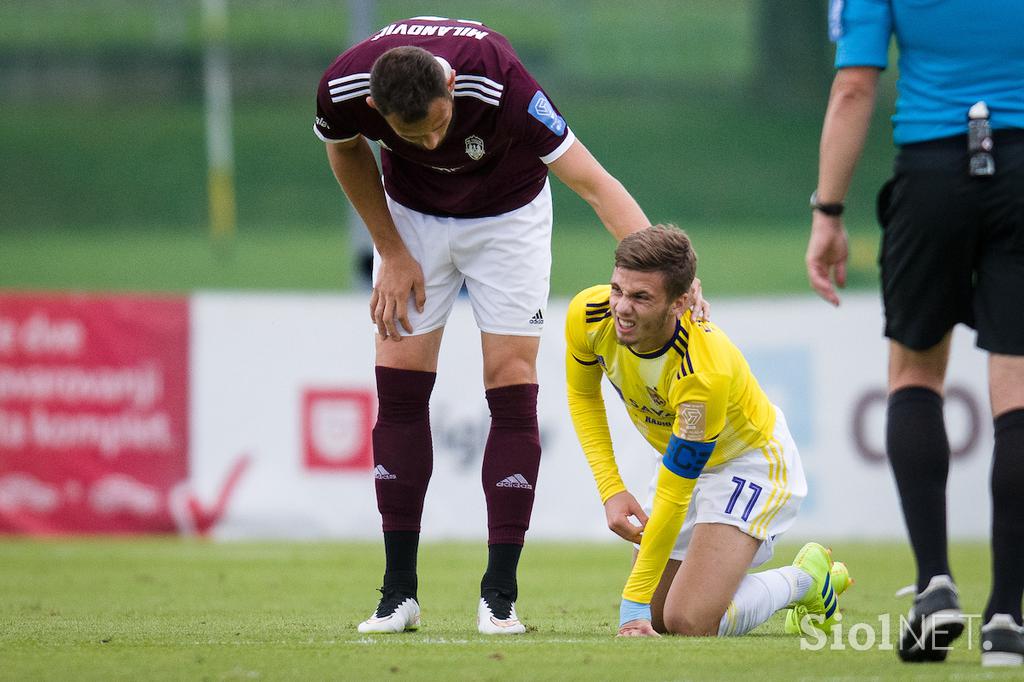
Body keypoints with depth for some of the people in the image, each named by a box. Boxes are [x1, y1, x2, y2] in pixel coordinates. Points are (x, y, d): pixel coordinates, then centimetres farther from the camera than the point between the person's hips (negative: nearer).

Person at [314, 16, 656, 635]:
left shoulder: (501, 84, -39)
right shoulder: (343, 88, -30)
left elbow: (593, 182, -37)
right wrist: (392, 252, -6)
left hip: (507, 213, -2)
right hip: (412, 215, 2)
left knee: (512, 386, -11)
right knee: (400, 386, -6)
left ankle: (500, 595, -6)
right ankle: (399, 594, 0)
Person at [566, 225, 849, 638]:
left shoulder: (705, 373, -40)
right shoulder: (588, 316, -23)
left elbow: (673, 497, -34)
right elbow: (582, 393, 1)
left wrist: (634, 602, -29)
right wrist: (611, 490, -10)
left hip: (751, 461, -7)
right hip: (683, 458, 7)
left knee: (690, 622, -21)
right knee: (651, 620, 7)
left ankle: (805, 580, 8)